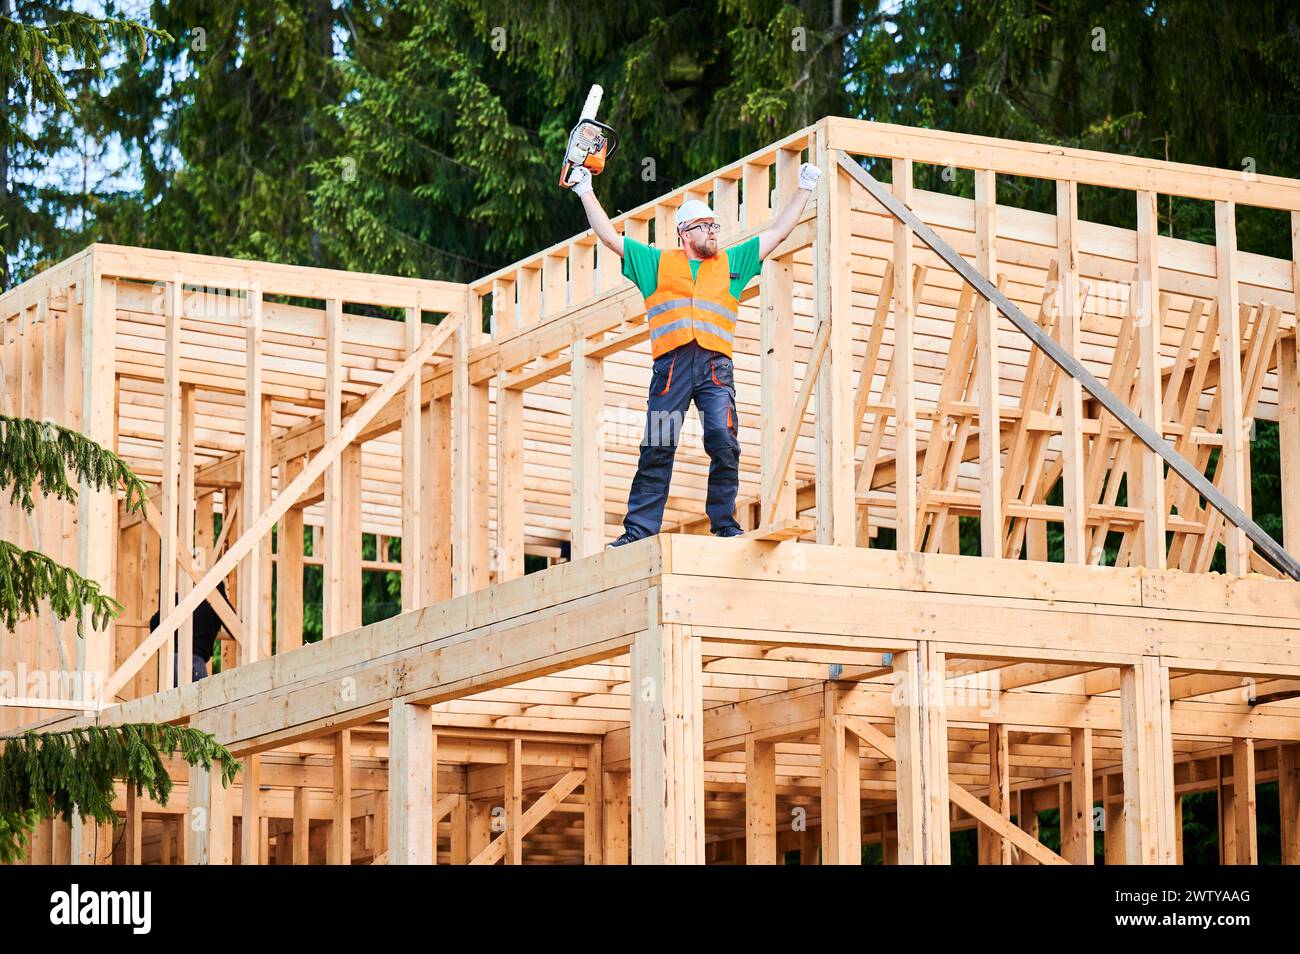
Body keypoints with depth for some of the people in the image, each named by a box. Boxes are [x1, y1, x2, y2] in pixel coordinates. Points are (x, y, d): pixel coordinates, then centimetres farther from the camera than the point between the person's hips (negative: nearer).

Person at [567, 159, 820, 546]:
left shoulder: (731, 263, 24)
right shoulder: (659, 263, 21)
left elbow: (776, 234, 27)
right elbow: (610, 237, 22)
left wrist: (804, 190, 27)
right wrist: (586, 193, 21)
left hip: (716, 366, 1)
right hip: (671, 364, -1)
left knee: (724, 443, -13)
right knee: (657, 449, -4)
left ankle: (725, 524, -6)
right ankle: (639, 531, -4)